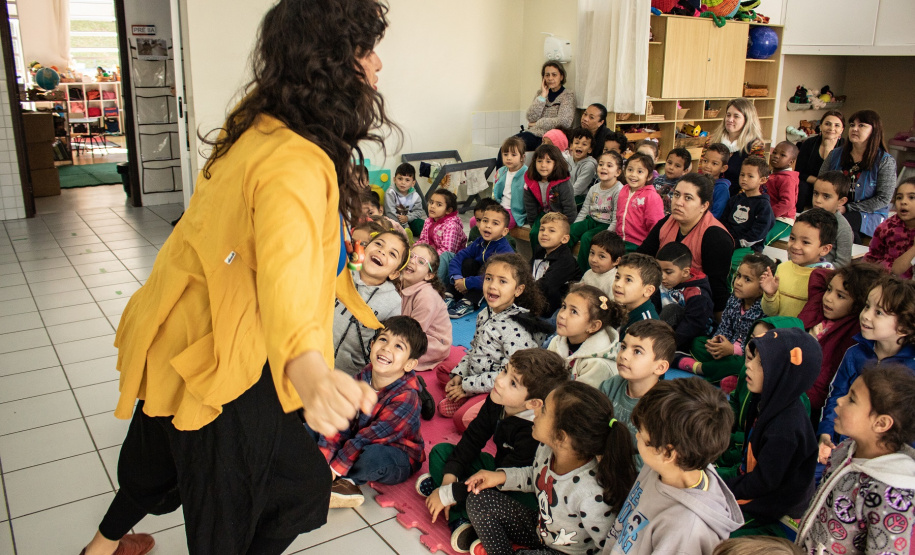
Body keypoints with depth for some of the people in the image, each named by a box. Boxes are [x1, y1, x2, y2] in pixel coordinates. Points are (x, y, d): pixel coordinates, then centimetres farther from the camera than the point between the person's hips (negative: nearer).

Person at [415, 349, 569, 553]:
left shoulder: (532, 433, -33)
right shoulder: (496, 402, -12)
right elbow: (472, 439, -5)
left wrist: (447, 493, -27)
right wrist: (449, 478, -15)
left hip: (524, 495, -8)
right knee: (441, 451, 1)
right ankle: (458, 519, -13)